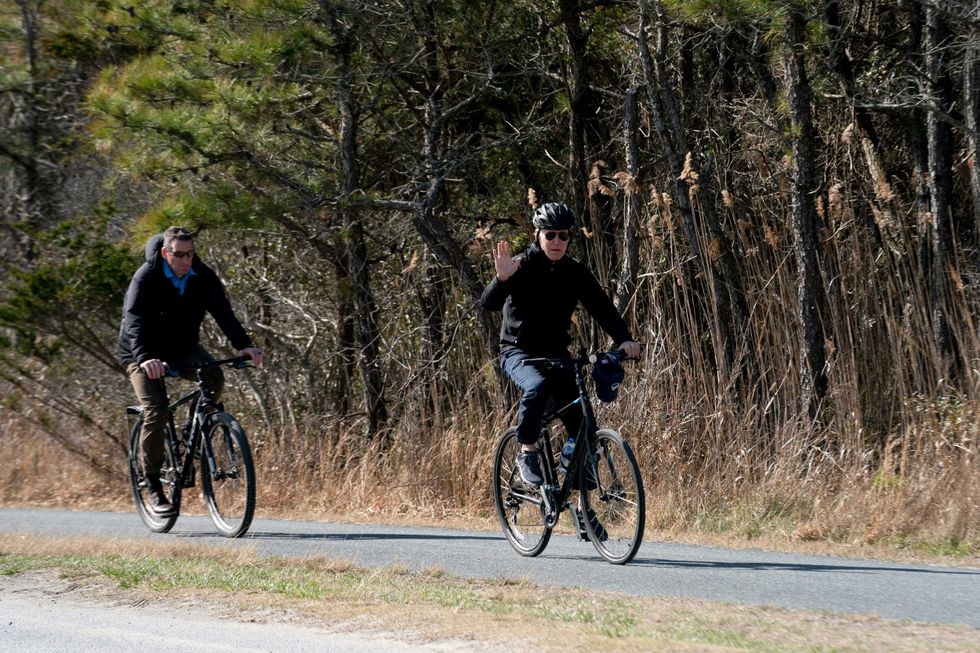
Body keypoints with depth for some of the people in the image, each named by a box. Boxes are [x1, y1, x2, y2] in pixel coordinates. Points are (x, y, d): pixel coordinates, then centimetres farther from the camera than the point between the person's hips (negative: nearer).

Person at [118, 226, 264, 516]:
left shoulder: (203, 277, -11)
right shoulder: (146, 278, -23)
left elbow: (223, 312, -19)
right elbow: (135, 322, -34)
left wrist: (244, 344, -37)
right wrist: (144, 358, -53)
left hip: (183, 349, 4)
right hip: (145, 353, -4)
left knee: (214, 377, -24)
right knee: (156, 412, -20)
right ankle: (153, 486, -9)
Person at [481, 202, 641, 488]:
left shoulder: (576, 273, 1)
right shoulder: (522, 267, -11)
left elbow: (602, 307, -9)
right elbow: (489, 304, -23)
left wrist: (624, 339, -26)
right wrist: (501, 279, -45)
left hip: (556, 352, 4)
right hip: (518, 351, -4)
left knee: (578, 417, -12)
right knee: (538, 385, -35)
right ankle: (527, 453, -21)